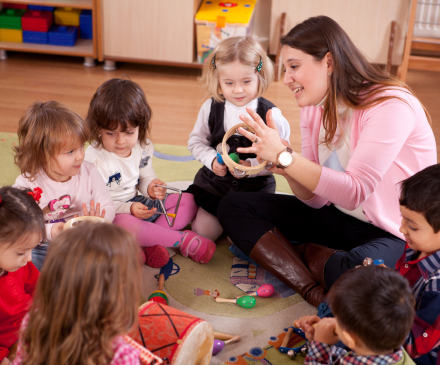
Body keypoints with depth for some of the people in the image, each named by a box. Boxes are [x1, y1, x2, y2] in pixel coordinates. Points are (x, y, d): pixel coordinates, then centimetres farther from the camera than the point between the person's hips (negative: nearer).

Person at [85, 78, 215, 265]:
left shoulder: (143, 147, -1)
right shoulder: (94, 159, -21)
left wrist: (151, 187, -10)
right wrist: (129, 209, -33)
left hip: (139, 203, 8)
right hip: (112, 213, -7)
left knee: (188, 201, 3)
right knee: (124, 224, -43)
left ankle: (151, 242, -22)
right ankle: (183, 239, -24)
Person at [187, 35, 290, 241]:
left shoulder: (270, 114, -17)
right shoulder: (211, 108, -8)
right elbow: (196, 141, 4)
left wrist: (252, 166, -28)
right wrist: (212, 160, -14)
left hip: (255, 187, -2)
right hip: (214, 183, 3)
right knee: (202, 232, 4)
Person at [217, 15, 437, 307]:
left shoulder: (391, 105, -22)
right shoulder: (314, 108, 2)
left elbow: (354, 192, -28)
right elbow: (316, 200, 1)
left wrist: (284, 155, -31)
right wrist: (285, 168, -20)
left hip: (394, 233, -8)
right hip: (337, 217, 8)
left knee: (347, 272, -42)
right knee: (233, 207, -4)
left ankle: (303, 253, -6)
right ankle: (316, 294, -19)